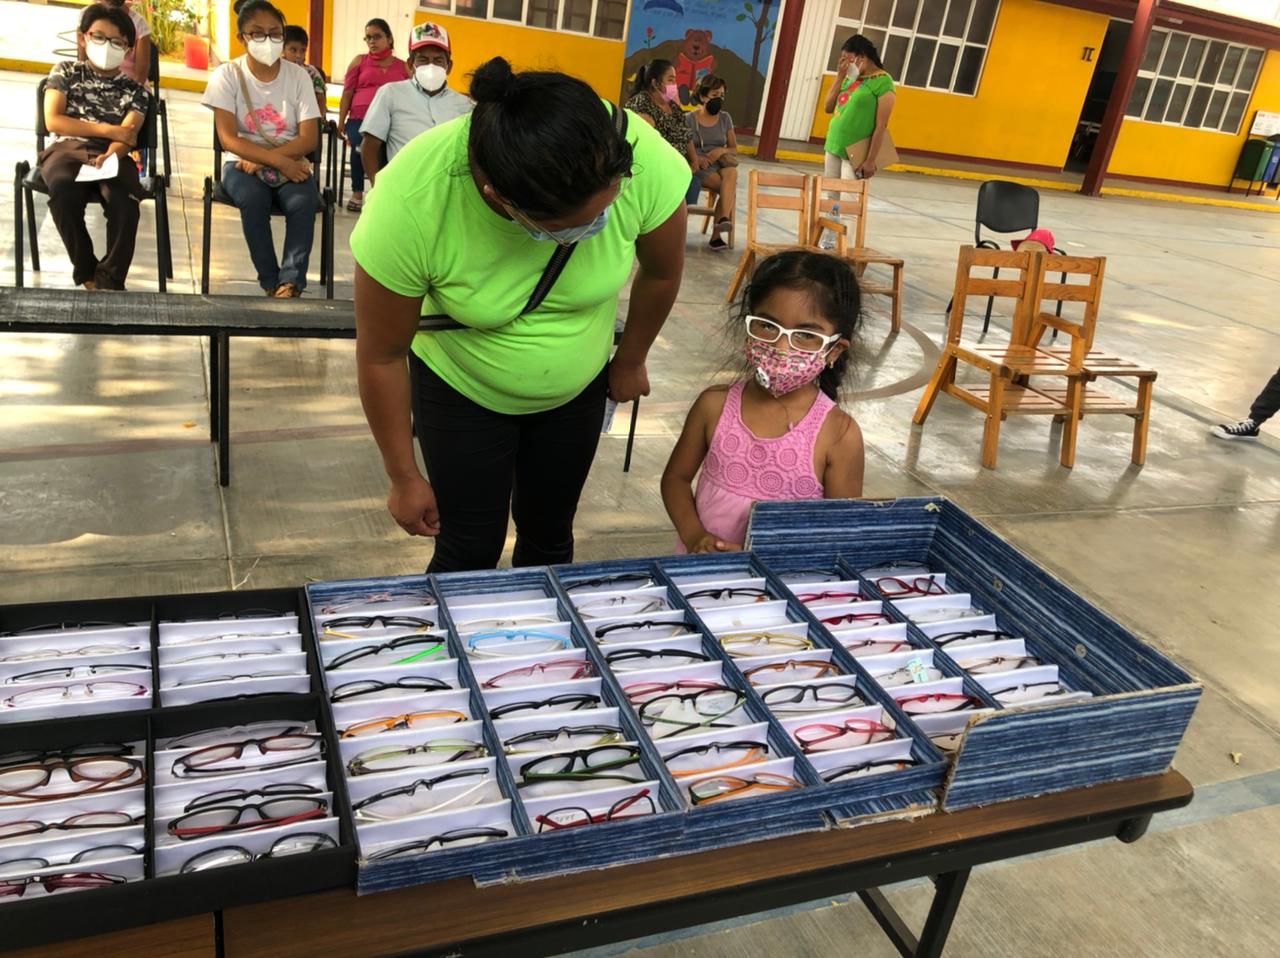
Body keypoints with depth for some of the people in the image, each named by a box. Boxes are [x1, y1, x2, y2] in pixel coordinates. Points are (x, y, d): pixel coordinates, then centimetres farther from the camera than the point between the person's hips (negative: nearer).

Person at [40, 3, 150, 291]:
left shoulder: (135, 89, 12)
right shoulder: (65, 71, 13)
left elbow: (128, 137, -4)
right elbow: (53, 121, 2)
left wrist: (109, 156, -27)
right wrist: (108, 130, -5)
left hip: (113, 155, 0)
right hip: (68, 150, 0)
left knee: (123, 198, -36)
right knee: (63, 189, -36)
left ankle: (109, 280, -23)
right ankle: (86, 271, -18)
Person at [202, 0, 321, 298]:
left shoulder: (298, 75, 0)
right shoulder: (227, 75, -3)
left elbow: (309, 139, -7)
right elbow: (228, 139, -11)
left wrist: (262, 161, -18)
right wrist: (280, 161, -23)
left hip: (291, 164, 1)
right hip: (243, 163, -1)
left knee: (303, 202, -31)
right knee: (253, 199, -33)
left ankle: (290, 283, -27)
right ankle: (272, 283, -21)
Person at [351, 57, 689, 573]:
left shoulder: (644, 162, -31)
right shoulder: (411, 202, -34)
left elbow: (662, 271, -8)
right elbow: (382, 356, -19)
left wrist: (630, 362, 6)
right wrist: (404, 477, -8)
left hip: (578, 387, 2)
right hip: (461, 391, -2)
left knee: (550, 538, 15)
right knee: (470, 554, 3)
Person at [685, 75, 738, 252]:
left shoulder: (725, 118, 12)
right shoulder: (689, 119, 1)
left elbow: (734, 148, 15)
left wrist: (721, 151, -8)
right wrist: (696, 158, -18)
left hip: (720, 165, 4)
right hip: (699, 168, -3)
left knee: (732, 173, -34)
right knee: (730, 188, -32)